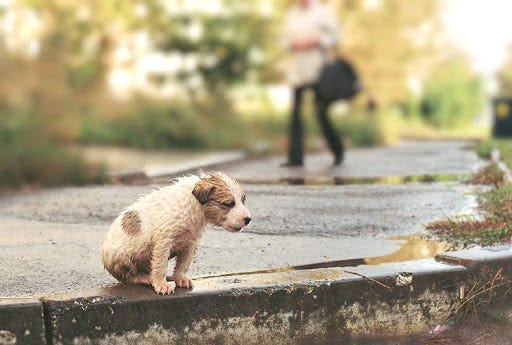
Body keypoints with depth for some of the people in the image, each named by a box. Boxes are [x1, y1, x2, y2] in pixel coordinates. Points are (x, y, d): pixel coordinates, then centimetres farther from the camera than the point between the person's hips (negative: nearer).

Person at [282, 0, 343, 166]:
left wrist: (314, 42, -12)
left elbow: (334, 36, 0)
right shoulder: (292, 14, 16)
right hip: (297, 70, 4)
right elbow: (286, 38, 18)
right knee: (295, 112, -4)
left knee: (321, 112, -5)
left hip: (317, 68, -4)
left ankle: (338, 151, 14)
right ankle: (295, 157, -1)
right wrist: (294, 44, -3)